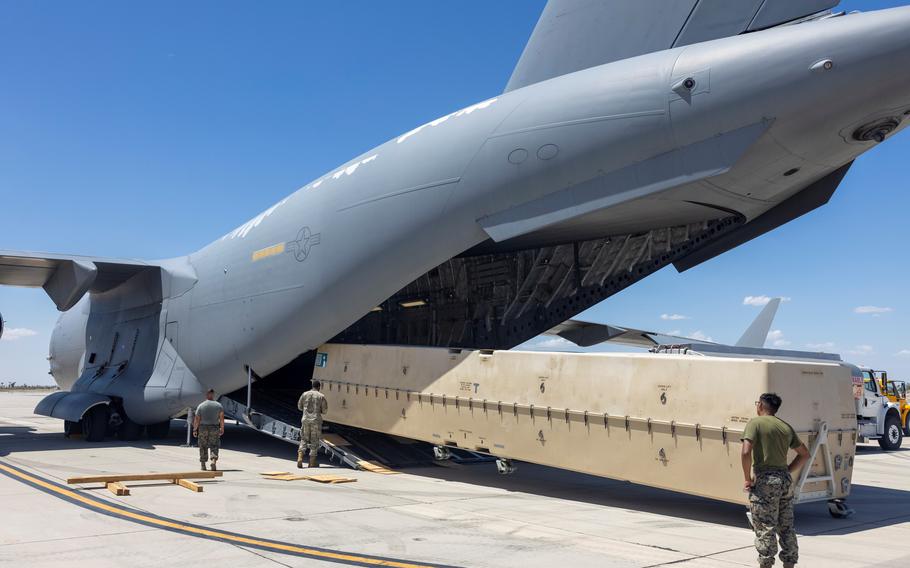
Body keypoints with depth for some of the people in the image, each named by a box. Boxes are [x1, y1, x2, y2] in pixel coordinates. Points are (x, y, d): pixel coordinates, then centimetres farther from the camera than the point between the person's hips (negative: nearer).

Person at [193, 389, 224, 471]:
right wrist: (222, 428, 5)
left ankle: (203, 465, 12)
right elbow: (222, 418, -2)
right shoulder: (218, 405, 2)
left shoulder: (201, 406, 0)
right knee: (214, 446, 3)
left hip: (203, 428, 0)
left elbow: (197, 419, -1)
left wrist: (194, 430, 6)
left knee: (203, 447, 10)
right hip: (214, 428, 0)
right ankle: (214, 461, -19)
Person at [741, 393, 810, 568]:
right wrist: (787, 472, 16)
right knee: (786, 527, 15)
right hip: (785, 480, 6)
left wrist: (748, 479, -9)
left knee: (764, 528, 0)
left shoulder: (755, 423, -7)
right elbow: (804, 454, 18)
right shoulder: (786, 427, 13)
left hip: (764, 480, -6)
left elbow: (746, 452, -19)